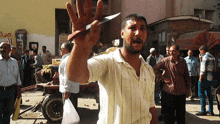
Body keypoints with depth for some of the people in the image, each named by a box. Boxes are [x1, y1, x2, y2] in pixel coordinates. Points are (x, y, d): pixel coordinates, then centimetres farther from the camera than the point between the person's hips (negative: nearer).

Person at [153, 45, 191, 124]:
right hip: (169, 91, -3)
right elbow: (155, 69, 3)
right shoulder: (166, 61, -3)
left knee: (181, 113, 13)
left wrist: (188, 87, 11)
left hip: (181, 92, 3)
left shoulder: (182, 61, 5)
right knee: (169, 114, 5)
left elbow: (186, 75, 12)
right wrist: (163, 78, -5)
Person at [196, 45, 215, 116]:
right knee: (209, 94, 13)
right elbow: (213, 68, 18)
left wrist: (201, 77, -15)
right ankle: (211, 110, 18)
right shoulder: (212, 57, 16)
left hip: (204, 78, -9)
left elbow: (203, 68, -18)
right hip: (210, 78, 9)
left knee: (201, 94, -5)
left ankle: (203, 111, -5)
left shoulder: (205, 56, -13)